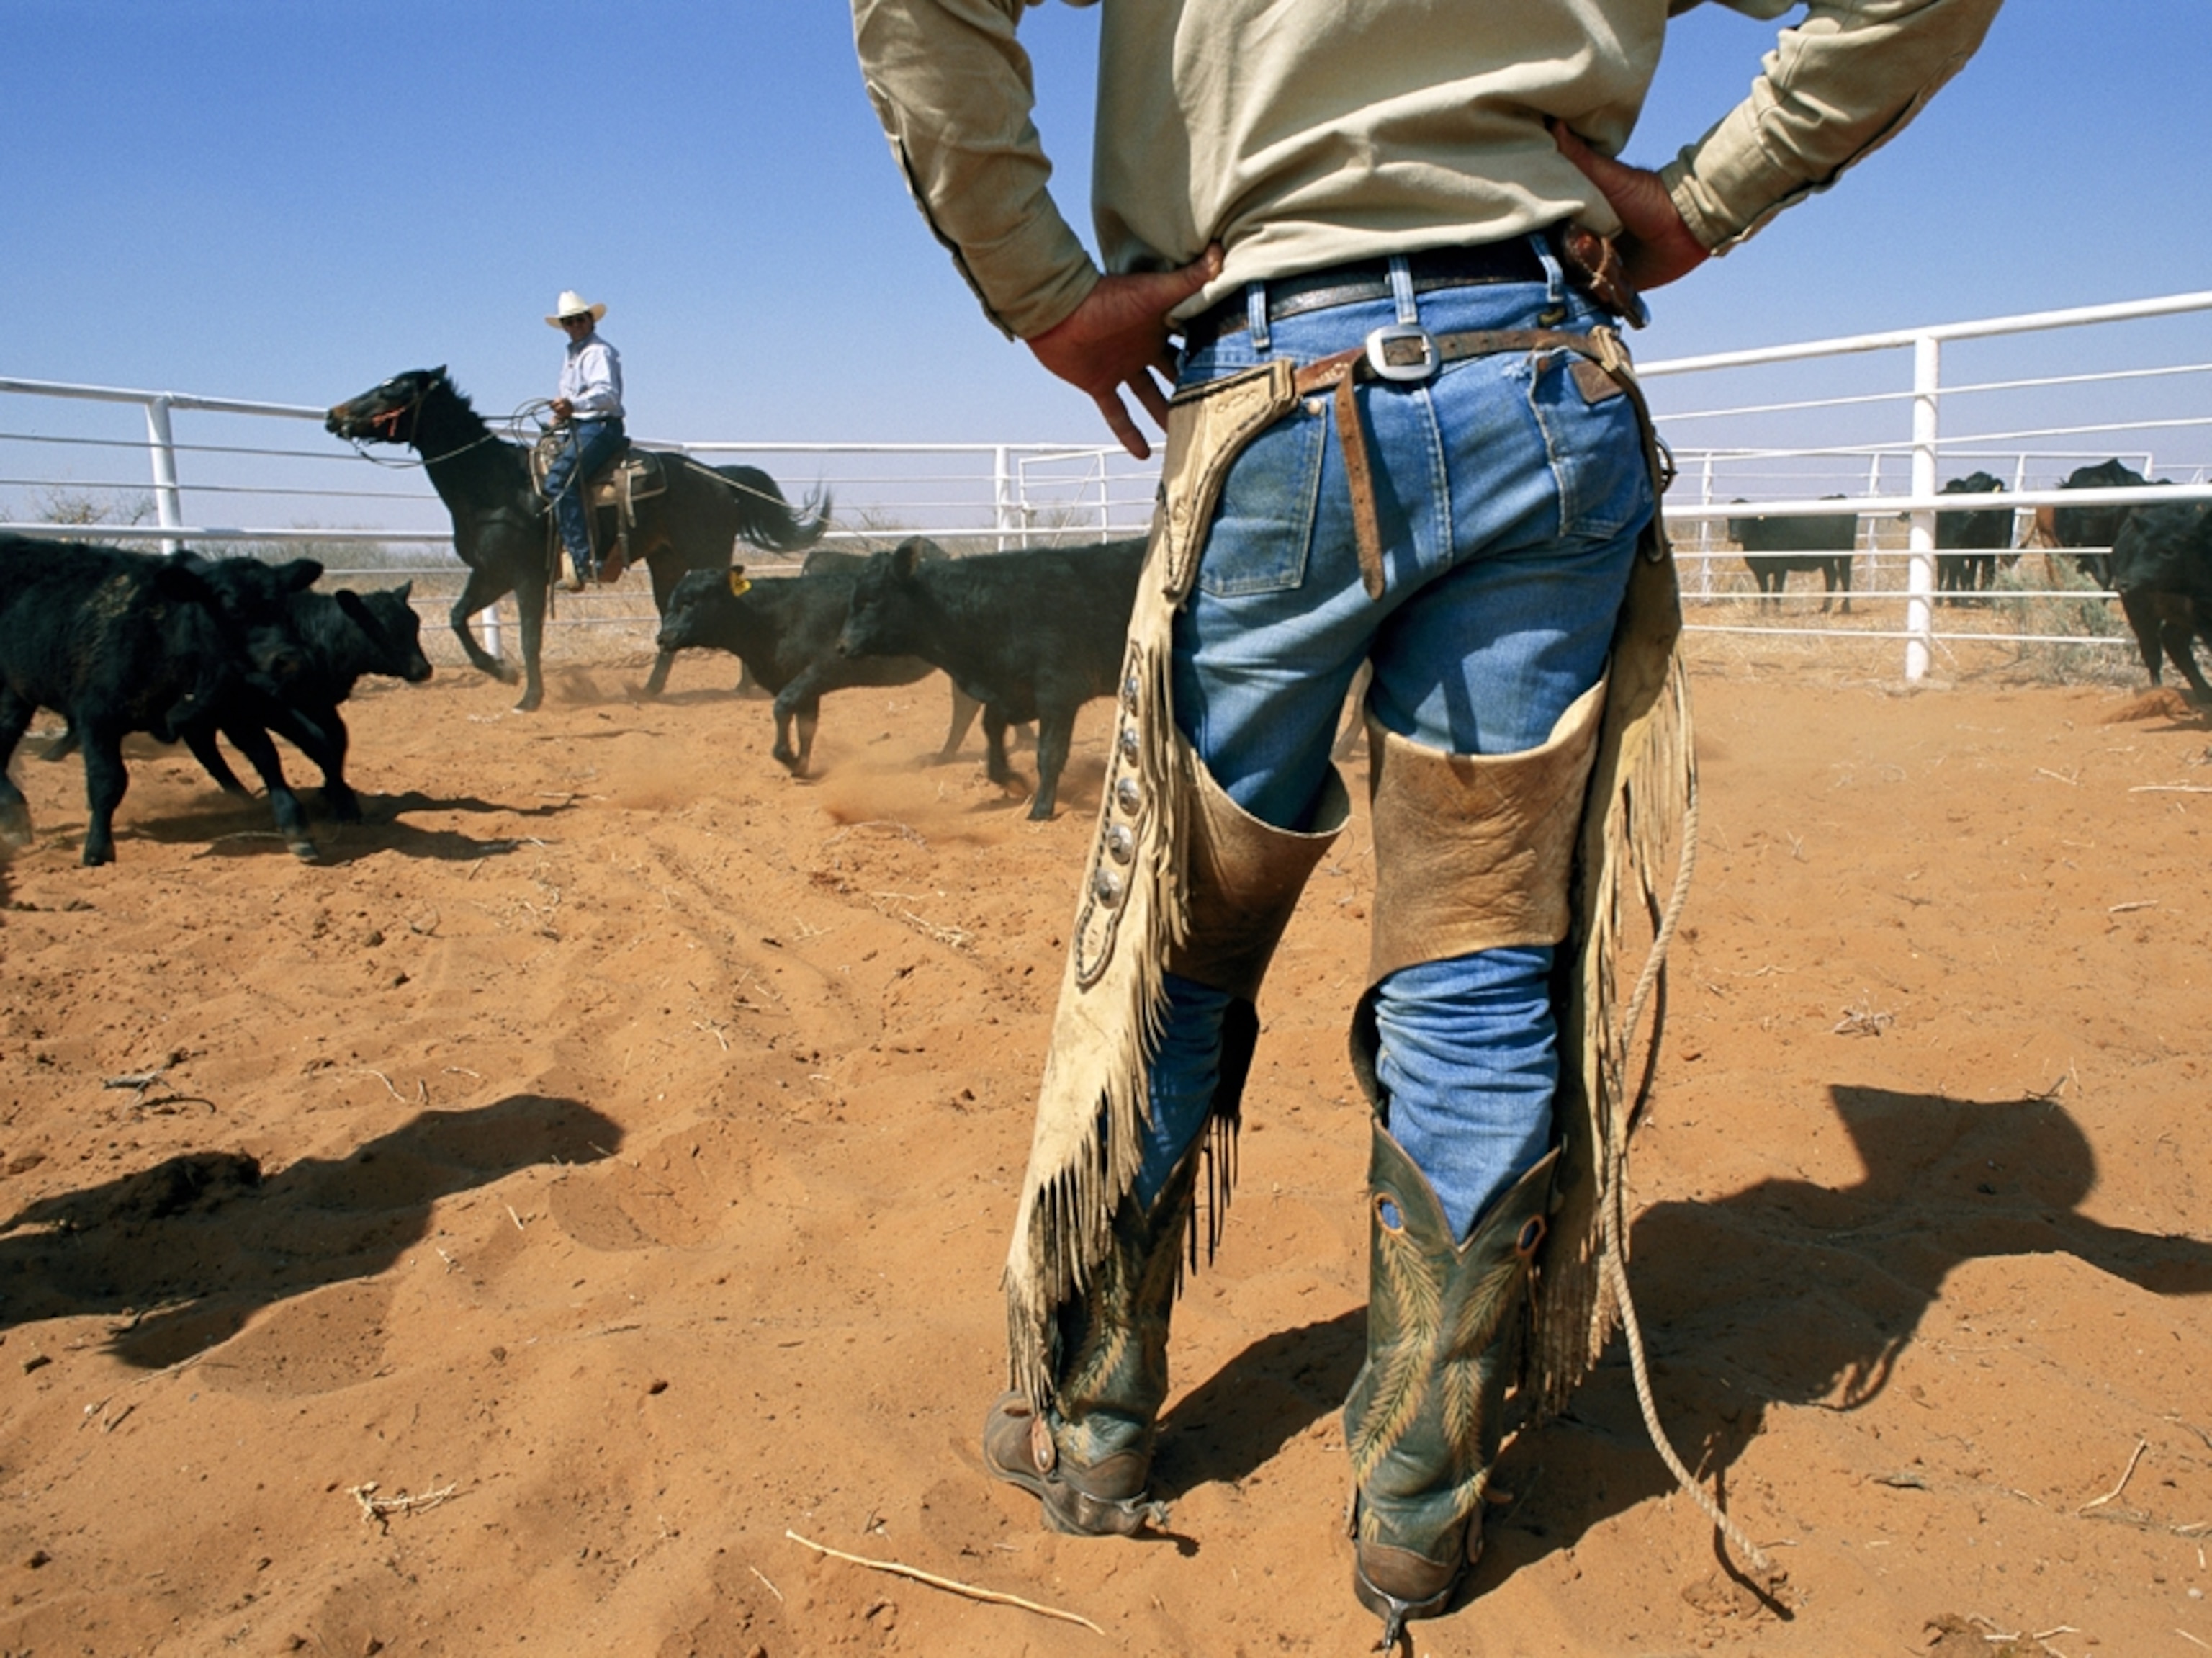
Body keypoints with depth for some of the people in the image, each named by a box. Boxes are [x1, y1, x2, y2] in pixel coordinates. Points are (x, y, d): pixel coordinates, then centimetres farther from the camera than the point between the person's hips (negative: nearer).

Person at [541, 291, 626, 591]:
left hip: (599, 428, -10)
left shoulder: (598, 352, -8)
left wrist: (574, 404, -43)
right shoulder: (571, 355, 24)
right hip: (576, 429, 10)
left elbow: (608, 393, -25)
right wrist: (562, 413, 13)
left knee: (559, 479, -29)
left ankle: (581, 560, -34)